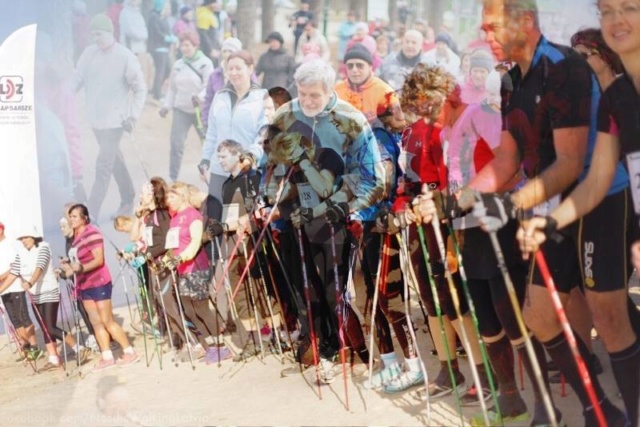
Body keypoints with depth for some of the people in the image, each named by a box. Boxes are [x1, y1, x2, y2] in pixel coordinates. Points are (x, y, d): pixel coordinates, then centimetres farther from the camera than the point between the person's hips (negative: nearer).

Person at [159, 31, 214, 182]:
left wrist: (200, 97, -33)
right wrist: (167, 106, 3)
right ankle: (173, 179, 3)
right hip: (181, 110, 4)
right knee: (176, 144, -3)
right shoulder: (178, 64, 9)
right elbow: (172, 88, 13)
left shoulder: (205, 63, -6)